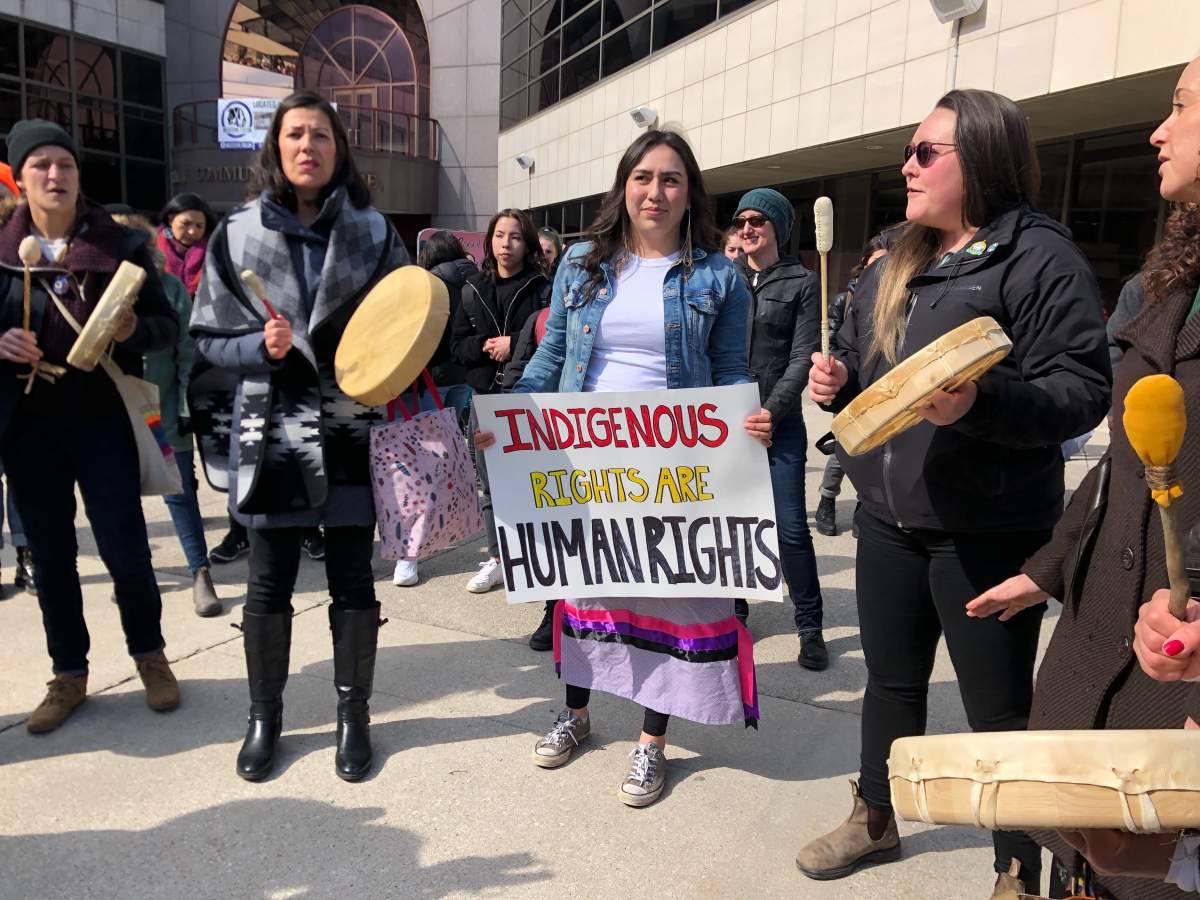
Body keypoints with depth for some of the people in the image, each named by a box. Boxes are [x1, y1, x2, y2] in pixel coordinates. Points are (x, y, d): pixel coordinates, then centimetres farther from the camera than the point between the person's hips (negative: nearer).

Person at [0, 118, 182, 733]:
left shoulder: (119, 244, -1)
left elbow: (168, 326, 0)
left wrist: (134, 329, -20)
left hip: (102, 419, -2)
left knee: (125, 549, -1)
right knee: (50, 556, 10)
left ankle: (149, 654, 24)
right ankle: (69, 674, 26)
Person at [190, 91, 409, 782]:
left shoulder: (374, 232, 3)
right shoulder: (238, 234, 3)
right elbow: (211, 338, 4)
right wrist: (262, 347, -15)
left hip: (353, 429, 0)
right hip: (272, 429, 0)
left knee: (354, 581, 7)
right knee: (269, 584, 9)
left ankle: (354, 715, 26)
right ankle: (265, 716, 29)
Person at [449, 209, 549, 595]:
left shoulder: (542, 289, -1)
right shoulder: (473, 290, 11)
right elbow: (457, 346, 9)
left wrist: (515, 344, -16)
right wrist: (485, 346, -10)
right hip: (485, 396, 4)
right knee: (490, 483, 11)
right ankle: (496, 558, 23)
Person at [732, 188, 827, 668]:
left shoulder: (801, 282, 3)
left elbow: (803, 357, -4)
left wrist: (769, 411, -16)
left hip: (780, 422, -2)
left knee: (792, 527, -2)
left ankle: (809, 624, 12)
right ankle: (732, 610, 25)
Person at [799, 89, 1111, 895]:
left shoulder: (1040, 257, -11)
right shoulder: (893, 267, 13)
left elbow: (1082, 389, -17)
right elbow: (860, 366, 21)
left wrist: (980, 403, -32)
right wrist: (836, 381, -1)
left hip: (988, 531, -7)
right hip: (888, 519, 7)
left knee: (998, 707, 7)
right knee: (892, 681, 20)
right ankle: (875, 821, 40)